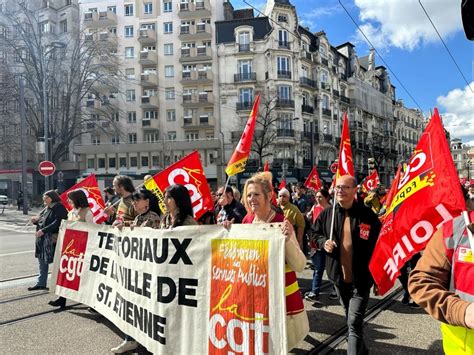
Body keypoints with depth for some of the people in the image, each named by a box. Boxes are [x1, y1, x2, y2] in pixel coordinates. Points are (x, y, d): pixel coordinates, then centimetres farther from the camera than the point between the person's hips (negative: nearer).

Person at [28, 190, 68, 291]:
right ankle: (41, 283, 29)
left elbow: (57, 223, -21)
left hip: (52, 240, -10)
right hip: (42, 239, 10)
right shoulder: (46, 209, 17)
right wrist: (35, 221, 3)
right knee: (42, 260, 17)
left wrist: (43, 230, -24)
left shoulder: (59, 208, -11)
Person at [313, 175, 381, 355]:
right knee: (351, 319, 24)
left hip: (361, 278, -5)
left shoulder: (367, 215, -11)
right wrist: (323, 242, -8)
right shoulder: (327, 213, -1)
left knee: (354, 323, -7)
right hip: (338, 276, 5)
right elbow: (316, 233, 14)